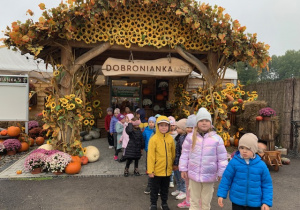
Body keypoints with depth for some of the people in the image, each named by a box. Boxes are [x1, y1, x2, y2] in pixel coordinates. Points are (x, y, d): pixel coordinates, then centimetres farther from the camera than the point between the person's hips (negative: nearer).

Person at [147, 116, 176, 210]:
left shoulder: (170, 138, -3)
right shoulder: (154, 139, -15)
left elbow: (173, 153, 8)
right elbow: (150, 156, -14)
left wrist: (171, 164, 13)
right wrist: (150, 170, -14)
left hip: (167, 170, 4)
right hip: (157, 170, -3)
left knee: (165, 188, 20)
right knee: (155, 188, 13)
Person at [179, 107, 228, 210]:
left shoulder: (217, 138, -7)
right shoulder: (190, 137, -4)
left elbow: (222, 158, -2)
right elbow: (185, 154, 4)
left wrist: (221, 174, 1)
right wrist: (183, 169, 4)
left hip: (209, 176, -1)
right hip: (193, 174, 1)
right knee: (194, 201, 16)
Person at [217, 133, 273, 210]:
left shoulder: (261, 165, -8)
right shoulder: (234, 162, -12)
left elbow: (267, 184, 0)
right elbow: (226, 179, -3)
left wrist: (267, 202, -3)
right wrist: (221, 195, -3)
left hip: (255, 203, 1)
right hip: (237, 201, -1)